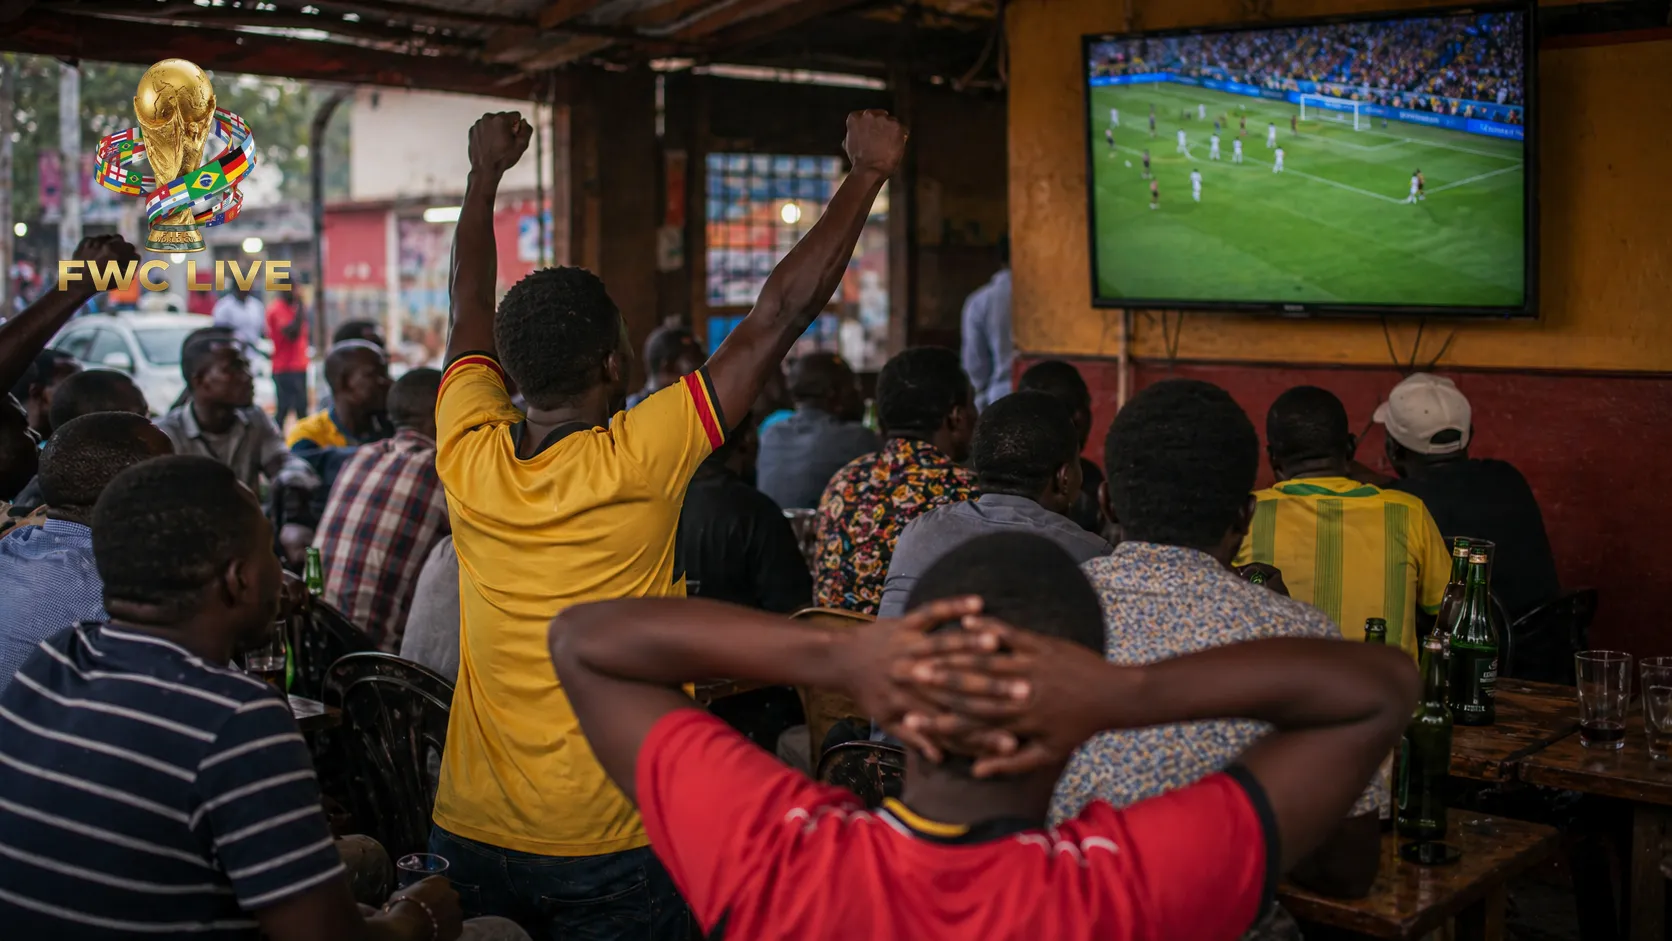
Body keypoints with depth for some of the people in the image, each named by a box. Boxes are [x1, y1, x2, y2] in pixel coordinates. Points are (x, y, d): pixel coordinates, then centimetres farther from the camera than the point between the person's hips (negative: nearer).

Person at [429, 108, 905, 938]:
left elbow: (470, 310, 13)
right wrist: (868, 172, -4)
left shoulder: (468, 457, -6)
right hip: (605, 847, -4)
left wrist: (485, 174, 28)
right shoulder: (636, 462, -18)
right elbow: (779, 315, -14)